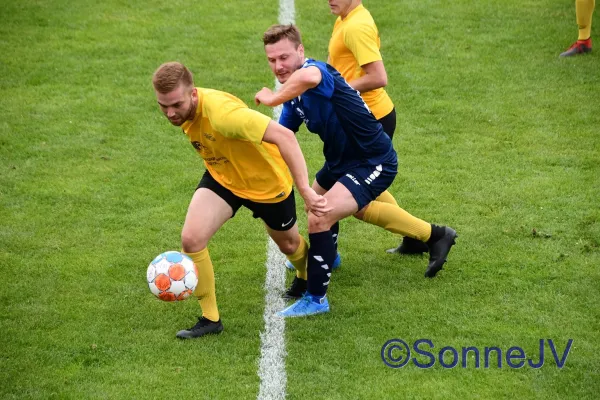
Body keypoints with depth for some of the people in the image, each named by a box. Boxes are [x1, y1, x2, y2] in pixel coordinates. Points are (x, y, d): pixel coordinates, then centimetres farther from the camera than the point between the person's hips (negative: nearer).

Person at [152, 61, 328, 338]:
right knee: (191, 238, -18)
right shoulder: (179, 107, -17)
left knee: (288, 244, 20)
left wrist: (305, 190, -42)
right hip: (221, 178, 5)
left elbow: (283, 135, -41)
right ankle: (210, 318, -1)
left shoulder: (220, 113, -41)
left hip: (267, 182, -5)